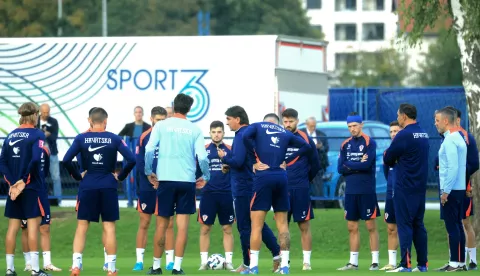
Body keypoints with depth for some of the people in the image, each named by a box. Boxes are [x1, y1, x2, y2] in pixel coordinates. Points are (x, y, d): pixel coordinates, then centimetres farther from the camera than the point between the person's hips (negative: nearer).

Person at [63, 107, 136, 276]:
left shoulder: (81, 138, 0)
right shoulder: (114, 139, -2)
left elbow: (66, 160, -9)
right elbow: (131, 160, -9)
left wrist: (77, 176, 5)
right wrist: (120, 176, 4)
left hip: (87, 186, 0)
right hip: (108, 186, 0)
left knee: (82, 227, 7)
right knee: (109, 227, 4)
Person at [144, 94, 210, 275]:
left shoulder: (161, 126, 2)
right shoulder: (195, 130, 3)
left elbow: (149, 150, -6)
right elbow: (202, 157, -3)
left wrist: (149, 172, 7)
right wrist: (205, 177, 12)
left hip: (165, 179, 0)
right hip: (187, 181, 0)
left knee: (162, 225, 8)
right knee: (182, 225, 2)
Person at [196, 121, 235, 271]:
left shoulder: (230, 150, 5)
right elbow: (197, 171, 7)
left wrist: (229, 168, -13)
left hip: (226, 195, 0)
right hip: (208, 194, 0)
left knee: (227, 229, 3)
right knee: (205, 228, 1)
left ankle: (228, 261, 7)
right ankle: (204, 262, 7)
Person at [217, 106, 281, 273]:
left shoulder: (241, 136, -15)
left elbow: (238, 161, -24)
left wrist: (224, 157, -6)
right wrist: (229, 165, 18)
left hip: (243, 188, -9)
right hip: (255, 186, 9)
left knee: (245, 227, -1)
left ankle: (248, 264, 4)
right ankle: (277, 254, 7)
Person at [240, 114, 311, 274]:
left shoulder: (258, 126, 9)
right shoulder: (285, 133, 18)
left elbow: (245, 136, -11)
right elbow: (306, 146, 16)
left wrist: (257, 155, -2)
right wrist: (287, 160, 12)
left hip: (264, 177, -3)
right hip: (281, 177, 3)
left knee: (256, 224, -1)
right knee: (282, 224, 9)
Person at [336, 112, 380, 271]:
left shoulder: (369, 143, -5)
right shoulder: (345, 145, 11)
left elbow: (367, 165, -18)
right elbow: (340, 168, 2)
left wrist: (349, 165, -6)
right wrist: (358, 165, -9)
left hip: (367, 191, -5)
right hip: (350, 191, 5)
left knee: (371, 226, -3)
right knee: (352, 227, 8)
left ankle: (375, 261, 1)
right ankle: (353, 262, 13)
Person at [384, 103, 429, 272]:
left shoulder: (403, 135, -15)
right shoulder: (424, 134, 11)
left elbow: (387, 159, -8)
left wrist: (391, 161, 13)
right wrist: (397, 161, 7)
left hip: (404, 187, -8)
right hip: (420, 187, 8)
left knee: (404, 225, -5)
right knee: (418, 225, 11)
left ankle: (405, 265, -7)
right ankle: (422, 264, 12)